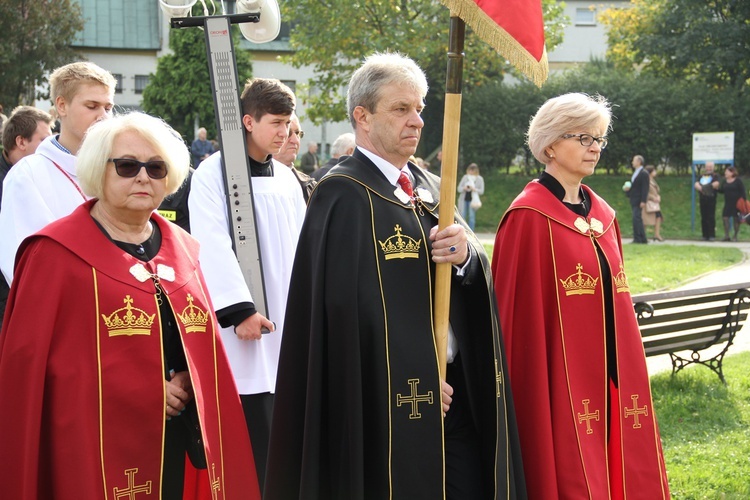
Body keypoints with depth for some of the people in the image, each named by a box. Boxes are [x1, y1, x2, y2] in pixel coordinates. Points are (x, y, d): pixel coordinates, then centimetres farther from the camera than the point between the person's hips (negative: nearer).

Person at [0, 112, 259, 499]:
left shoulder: (184, 251, 12)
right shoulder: (56, 252, -6)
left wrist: (186, 382, -4)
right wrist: (135, 391, -14)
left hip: (180, 446, 6)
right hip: (95, 453, -6)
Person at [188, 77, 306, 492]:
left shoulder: (286, 177, 13)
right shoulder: (213, 174, -6)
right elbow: (212, 247, -15)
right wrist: (238, 310, -20)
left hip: (286, 322, 6)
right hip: (242, 330, -6)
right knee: (252, 442, -8)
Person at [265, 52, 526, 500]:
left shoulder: (429, 188, 15)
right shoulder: (343, 195, -9)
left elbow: (475, 289, 8)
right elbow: (349, 307, -17)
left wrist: (467, 256, -14)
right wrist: (414, 381, -14)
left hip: (454, 393, 7)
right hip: (387, 402, -7)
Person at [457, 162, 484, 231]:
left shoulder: (479, 179, 3)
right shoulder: (465, 177, 9)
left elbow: (481, 191, 0)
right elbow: (459, 188, 9)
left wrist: (474, 189, -18)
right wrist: (464, 188, -14)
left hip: (472, 200, -2)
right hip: (464, 199, 2)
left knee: (472, 217, -3)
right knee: (462, 216, -1)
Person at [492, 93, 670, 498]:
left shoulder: (602, 214, 12)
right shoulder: (528, 217, -10)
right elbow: (515, 310, -11)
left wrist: (625, 373, 15)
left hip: (608, 378, 7)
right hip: (558, 382, -7)